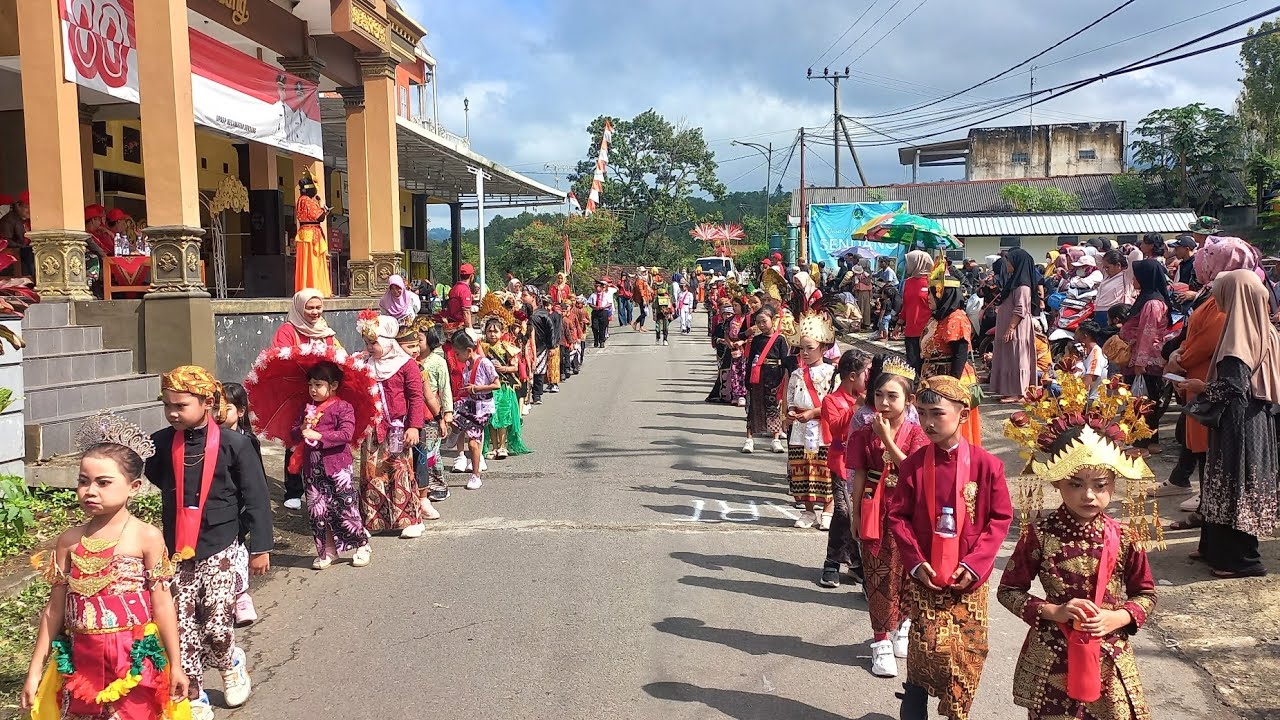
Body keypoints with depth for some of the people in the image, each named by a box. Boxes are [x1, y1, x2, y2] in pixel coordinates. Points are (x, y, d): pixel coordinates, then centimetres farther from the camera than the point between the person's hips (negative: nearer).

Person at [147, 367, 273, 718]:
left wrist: (260, 547, -4)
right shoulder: (161, 443, 1)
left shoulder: (233, 444, -9)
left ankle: (232, 664, 27)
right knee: (184, 630, 4)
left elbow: (256, 498, -5)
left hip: (222, 550, -3)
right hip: (178, 554, 4)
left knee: (216, 627, -7)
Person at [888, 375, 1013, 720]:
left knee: (966, 658, 8)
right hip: (925, 577, 0)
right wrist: (915, 562, -10)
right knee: (923, 653, -4)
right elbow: (898, 517, 1)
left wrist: (975, 563, -10)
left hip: (968, 579, 0)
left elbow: (1001, 518, -2)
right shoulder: (913, 465, -3)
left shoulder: (986, 465, -7)